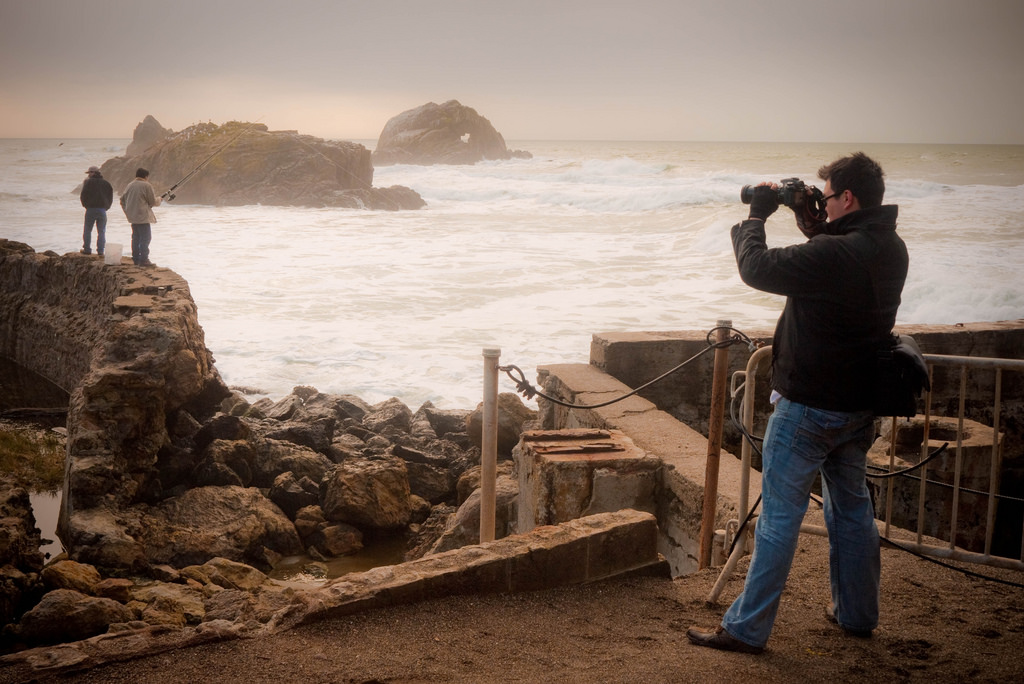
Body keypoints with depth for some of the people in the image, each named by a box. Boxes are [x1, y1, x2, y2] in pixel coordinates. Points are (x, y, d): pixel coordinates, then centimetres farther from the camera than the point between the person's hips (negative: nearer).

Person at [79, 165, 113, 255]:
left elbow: (83, 195, -7)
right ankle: (100, 251, 2)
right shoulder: (106, 183, 8)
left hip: (91, 209, -3)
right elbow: (110, 195, 9)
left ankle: (87, 249, 9)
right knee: (101, 231, 6)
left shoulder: (88, 181, -5)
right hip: (102, 210, 3)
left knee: (87, 230, 8)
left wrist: (85, 205, 7)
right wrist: (106, 206, 13)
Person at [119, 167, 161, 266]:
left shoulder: (130, 185, 12)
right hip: (143, 216, -8)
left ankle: (135, 259, 15)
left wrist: (127, 212, 26)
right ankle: (143, 259, -10)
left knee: (136, 237, 13)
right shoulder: (146, 186, -9)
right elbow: (153, 202, -6)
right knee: (145, 238, -5)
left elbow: (122, 200, 17)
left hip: (132, 216, 8)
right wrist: (159, 199, 16)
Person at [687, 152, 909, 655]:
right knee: (852, 507, 20)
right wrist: (813, 226, 9)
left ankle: (747, 628, 5)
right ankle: (857, 613, 33)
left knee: (780, 515, -2)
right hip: (859, 406, 8)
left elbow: (757, 268, -19)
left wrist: (756, 216, -4)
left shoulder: (833, 253, -25)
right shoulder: (890, 249, 3)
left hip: (809, 407, -8)